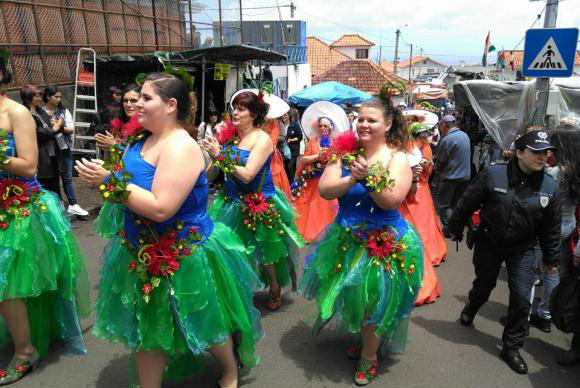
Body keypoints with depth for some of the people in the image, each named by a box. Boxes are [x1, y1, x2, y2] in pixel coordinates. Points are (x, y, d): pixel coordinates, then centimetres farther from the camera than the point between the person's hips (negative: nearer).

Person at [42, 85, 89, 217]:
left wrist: (60, 127, -15)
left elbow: (71, 129, 1)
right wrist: (52, 127, -18)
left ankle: (73, 205, 9)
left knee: (67, 178, 7)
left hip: (64, 148, 3)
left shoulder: (64, 111, 3)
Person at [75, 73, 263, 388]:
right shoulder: (145, 140, 4)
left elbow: (160, 208, -31)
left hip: (184, 257, -8)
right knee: (146, 329, 18)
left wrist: (109, 181, -26)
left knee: (202, 326, 14)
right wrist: (104, 175, -2)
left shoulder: (181, 147, -24)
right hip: (146, 254, 8)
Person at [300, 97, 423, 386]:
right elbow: (324, 190, -11)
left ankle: (369, 357, 32)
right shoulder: (346, 153, -1)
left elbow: (392, 201, -21)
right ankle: (364, 340, 45)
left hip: (384, 242, -4)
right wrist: (352, 179, -25)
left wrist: (369, 177, -31)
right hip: (345, 239, 4)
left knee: (373, 301, 7)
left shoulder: (397, 158, -9)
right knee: (352, 295, 17)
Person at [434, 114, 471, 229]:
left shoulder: (447, 140, -19)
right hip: (465, 176, 8)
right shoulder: (465, 135, 6)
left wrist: (437, 169, 10)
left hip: (450, 178, -7)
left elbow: (440, 161, -11)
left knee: (444, 205, 4)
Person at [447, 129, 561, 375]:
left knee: (521, 297, -2)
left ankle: (511, 348, 18)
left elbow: (552, 227, 1)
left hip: (523, 249, 2)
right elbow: (468, 203, -8)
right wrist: (455, 228, 0)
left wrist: (551, 258, 7)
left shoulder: (550, 186, -9)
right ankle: (470, 308, 54)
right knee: (484, 284, 18)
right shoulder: (493, 174, -18)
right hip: (488, 242, -1)